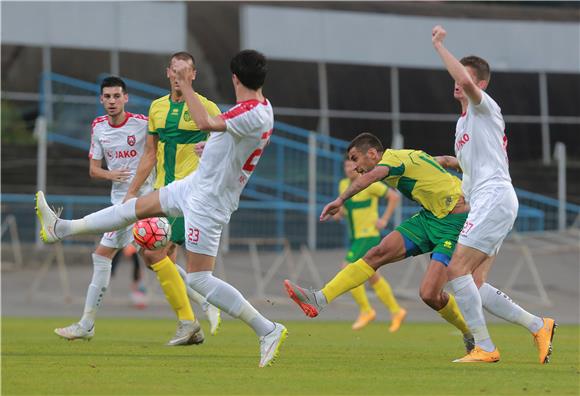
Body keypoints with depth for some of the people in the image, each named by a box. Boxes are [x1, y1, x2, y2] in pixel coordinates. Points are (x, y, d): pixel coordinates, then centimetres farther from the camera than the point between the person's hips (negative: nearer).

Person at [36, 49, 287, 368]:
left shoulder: (254, 115, -27)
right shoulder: (261, 107, 4)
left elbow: (205, 123, -37)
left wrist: (185, 84, -30)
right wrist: (213, 146, 31)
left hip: (208, 201, -10)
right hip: (196, 184, 10)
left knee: (198, 279, -10)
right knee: (138, 207, 20)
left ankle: (268, 330, -7)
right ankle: (61, 229, 35)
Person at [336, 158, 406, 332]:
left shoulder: (369, 184, -14)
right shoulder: (343, 184, 8)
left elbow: (394, 196, -9)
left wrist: (384, 219, -13)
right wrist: (340, 212, 1)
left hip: (369, 237, -9)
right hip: (356, 237, 9)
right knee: (373, 278, 13)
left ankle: (365, 311, -4)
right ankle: (396, 312, 25)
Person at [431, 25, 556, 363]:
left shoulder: (485, 107, -2)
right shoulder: (464, 121, 26)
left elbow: (467, 82, -25)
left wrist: (440, 46, -18)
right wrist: (456, 163, 21)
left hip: (494, 198, -10)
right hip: (487, 204, 10)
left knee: (457, 270, -15)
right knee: (476, 284, 2)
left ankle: (485, 347, -15)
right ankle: (539, 326, 5)